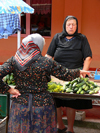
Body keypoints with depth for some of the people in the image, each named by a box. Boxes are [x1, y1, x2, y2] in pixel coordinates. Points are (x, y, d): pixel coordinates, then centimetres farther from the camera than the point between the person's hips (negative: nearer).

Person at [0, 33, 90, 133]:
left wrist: (9, 89, -4)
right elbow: (66, 75, -2)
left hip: (20, 103, 3)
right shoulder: (46, 63, -12)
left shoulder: (13, 61, -6)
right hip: (41, 105, -2)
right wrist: (79, 72, 16)